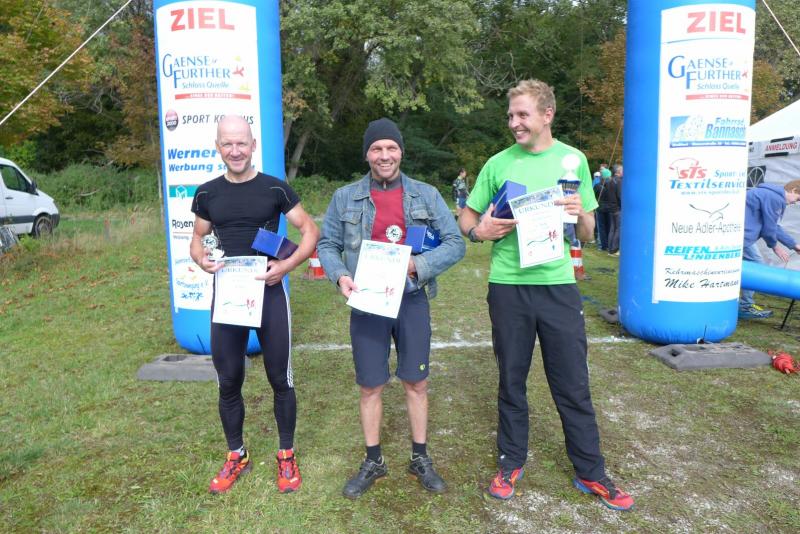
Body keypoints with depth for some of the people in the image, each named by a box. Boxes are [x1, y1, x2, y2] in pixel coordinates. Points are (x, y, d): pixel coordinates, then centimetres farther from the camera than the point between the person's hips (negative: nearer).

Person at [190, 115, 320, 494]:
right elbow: (197, 238, 15)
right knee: (228, 381, 10)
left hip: (269, 293, -2)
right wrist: (201, 259, -9)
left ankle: (286, 456, 26)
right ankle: (236, 456, 31)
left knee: (280, 379, 6)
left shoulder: (275, 188, -4)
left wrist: (288, 265, -18)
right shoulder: (207, 194, 5)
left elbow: (310, 230, -2)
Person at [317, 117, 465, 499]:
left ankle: (420, 458, 30)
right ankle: (373, 461, 29)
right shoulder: (345, 198, 1)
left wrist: (418, 265, -17)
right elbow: (327, 245, 6)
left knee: (416, 383, 11)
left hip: (411, 300, 0)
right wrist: (340, 275, -13)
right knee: (370, 386, 10)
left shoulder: (426, 195, 0)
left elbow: (455, 243, -2)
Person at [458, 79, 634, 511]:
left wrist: (580, 213, -15)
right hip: (508, 286, 0)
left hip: (558, 285, 0)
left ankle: (591, 473, 24)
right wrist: (480, 231, -13)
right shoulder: (498, 163, 2)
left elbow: (588, 235, 7)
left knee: (574, 385, 7)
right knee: (511, 381, 12)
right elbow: (466, 218, 9)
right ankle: (511, 462, 31)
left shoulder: (573, 159, 4)